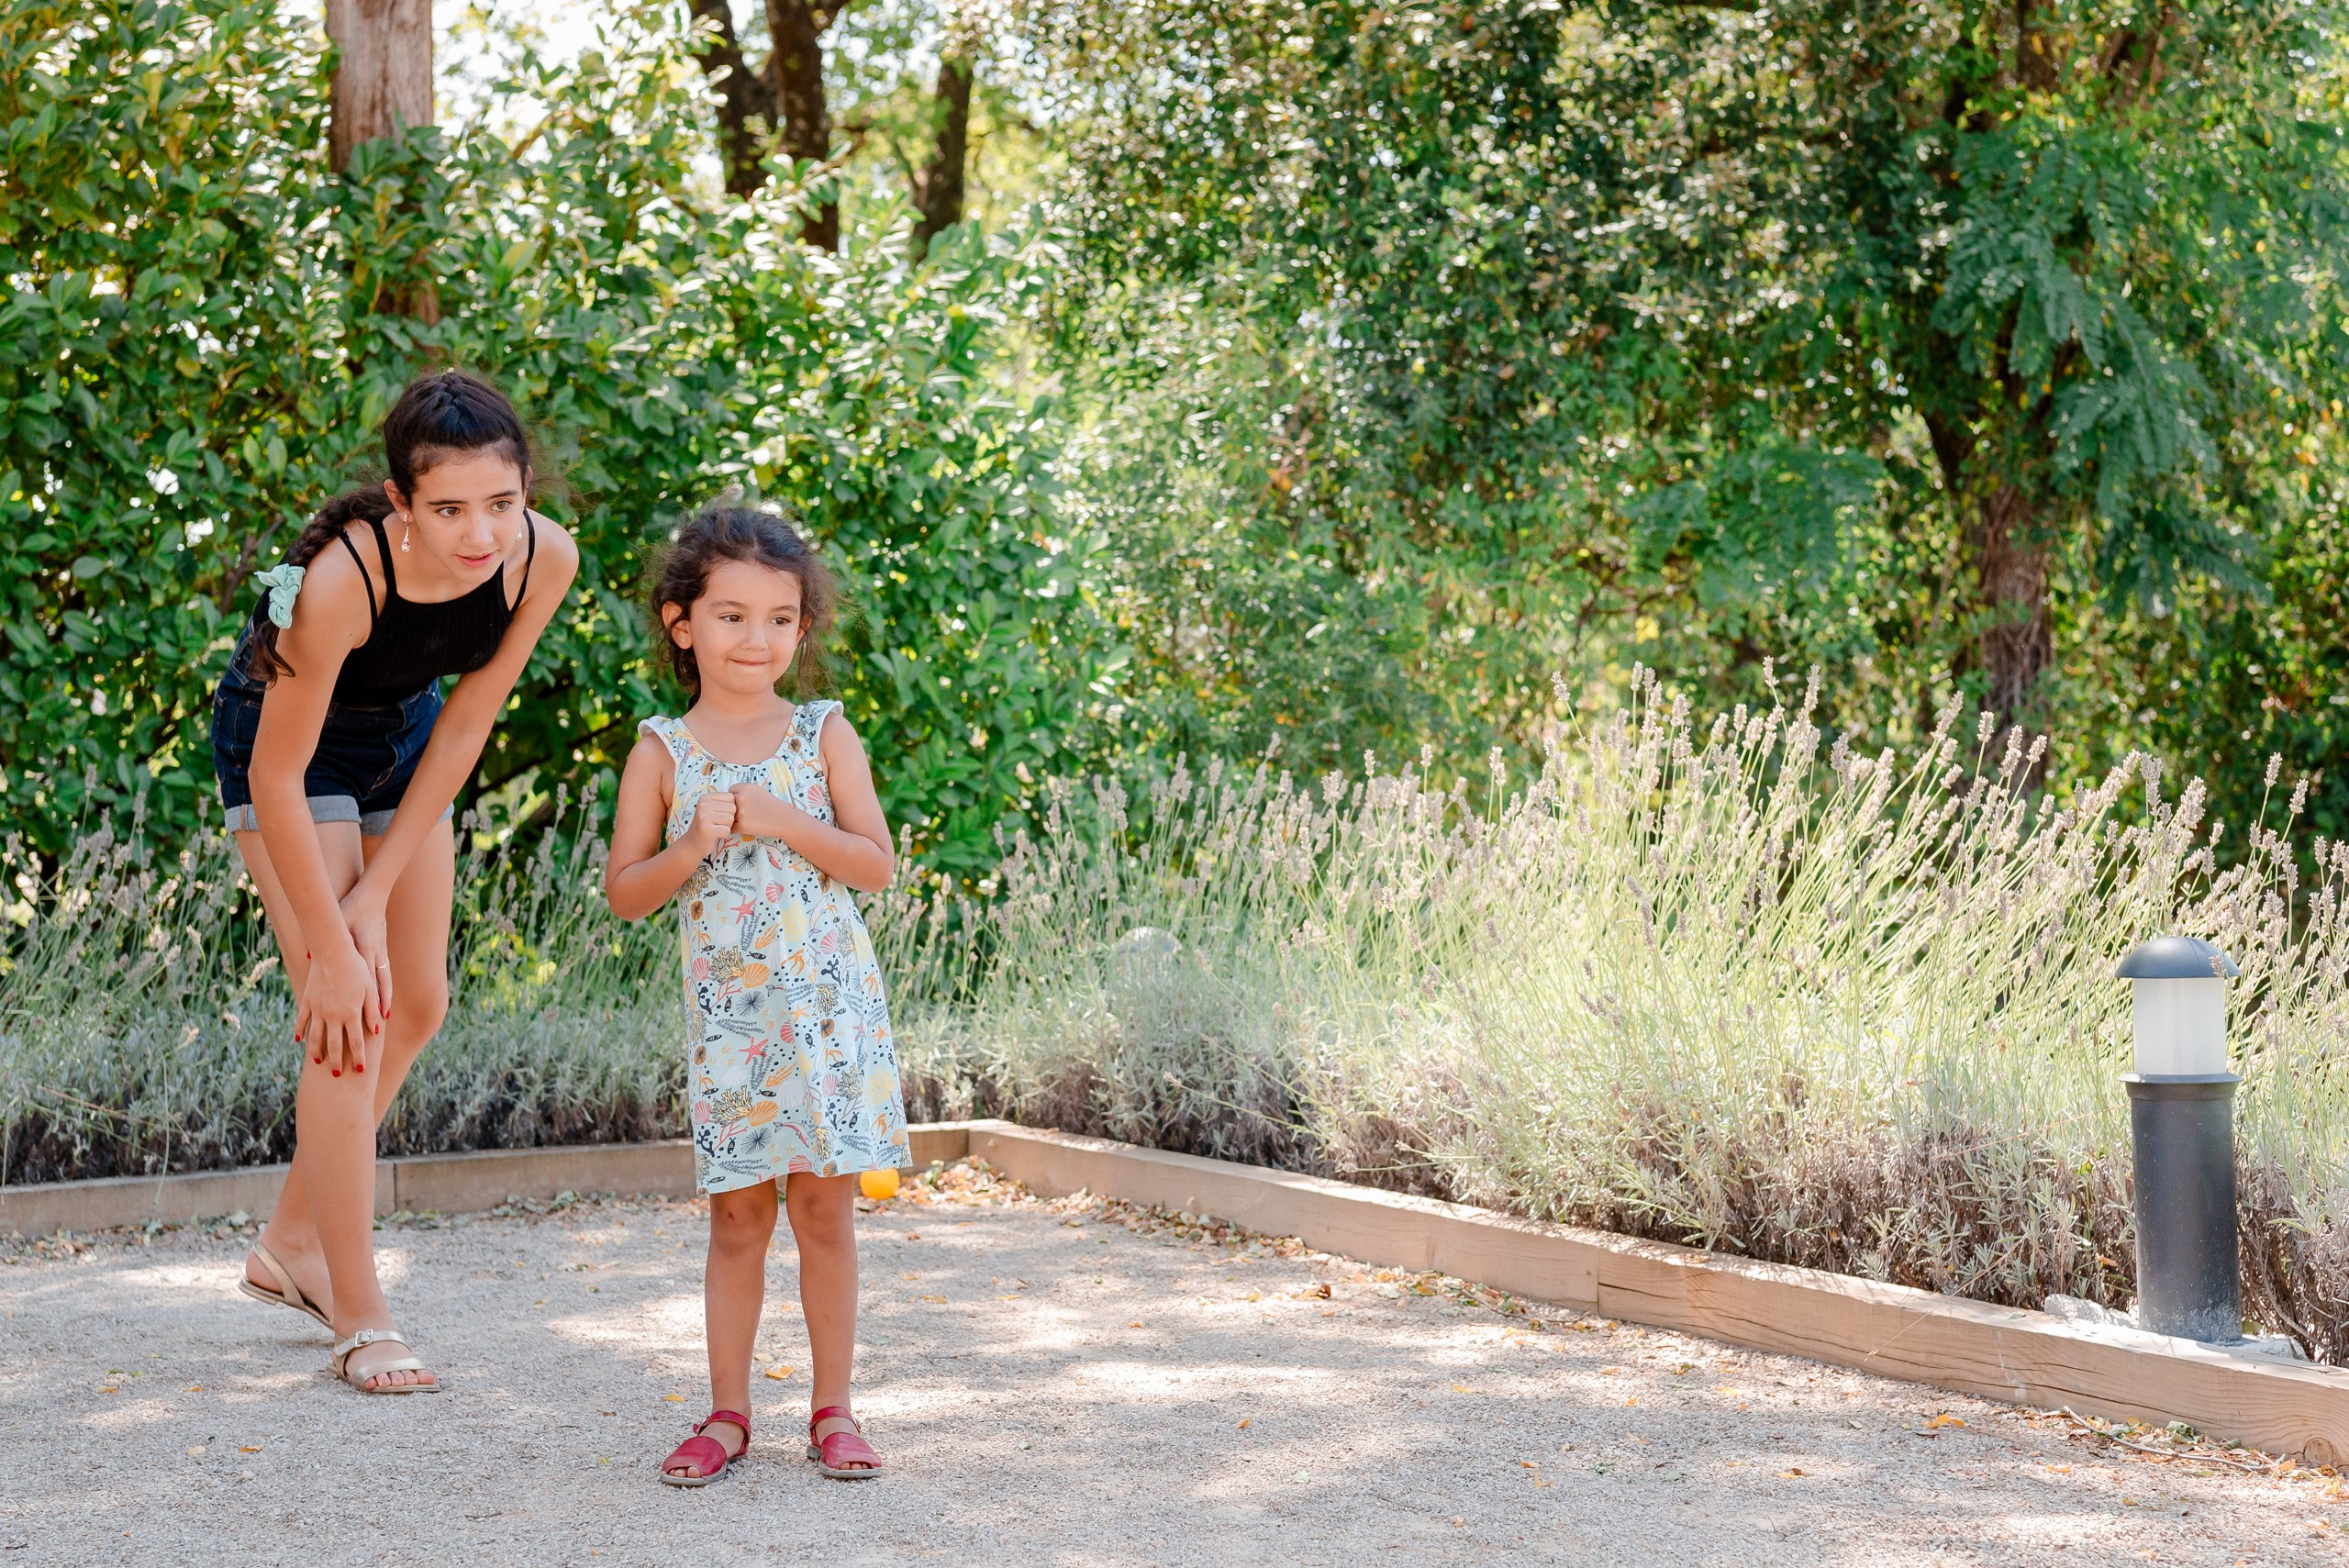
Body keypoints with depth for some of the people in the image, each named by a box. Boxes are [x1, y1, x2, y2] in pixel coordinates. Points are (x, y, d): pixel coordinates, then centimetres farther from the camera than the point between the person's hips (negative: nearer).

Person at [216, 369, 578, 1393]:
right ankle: (361, 1319, -4)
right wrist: (331, 949, -25)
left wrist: (378, 898, -15)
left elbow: (464, 726, -15)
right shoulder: (343, 577, -40)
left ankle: (292, 1242, 28)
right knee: (348, 1018, -12)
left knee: (416, 1004, 10)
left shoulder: (545, 560, -26)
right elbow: (278, 779, -30)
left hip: (402, 735, 6)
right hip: (285, 738, -6)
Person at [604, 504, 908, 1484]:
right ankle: (727, 1413, 15)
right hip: (727, 1012, 0)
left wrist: (782, 821, -15)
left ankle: (832, 1410, 13)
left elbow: (878, 865, -3)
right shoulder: (662, 754, 1)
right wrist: (694, 846, -15)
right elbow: (623, 893, 1)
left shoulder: (823, 735, 1)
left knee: (825, 1207, 3)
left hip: (829, 1005, 0)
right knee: (738, 1214, 4)